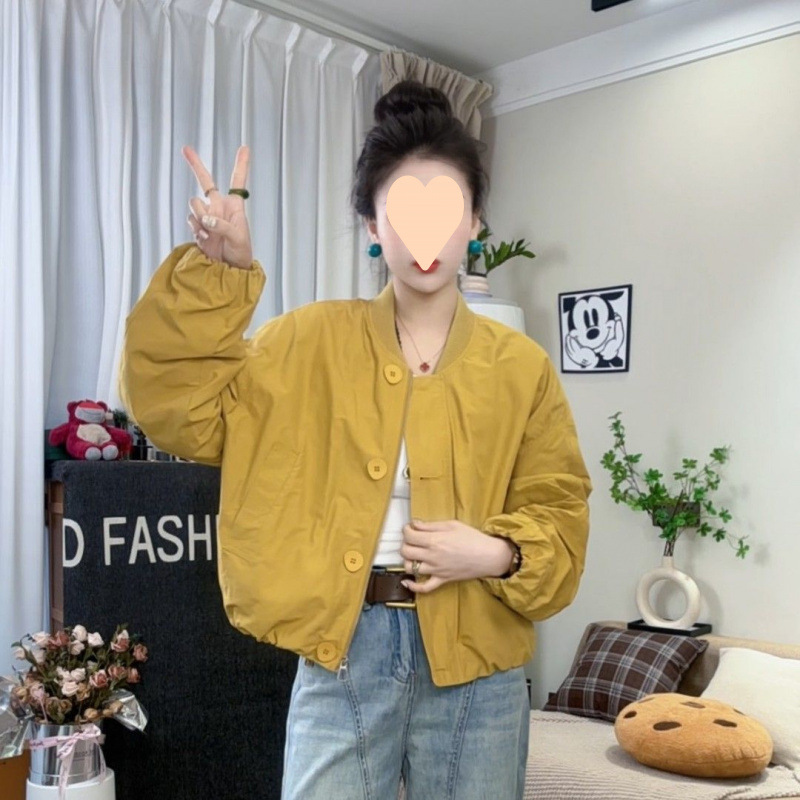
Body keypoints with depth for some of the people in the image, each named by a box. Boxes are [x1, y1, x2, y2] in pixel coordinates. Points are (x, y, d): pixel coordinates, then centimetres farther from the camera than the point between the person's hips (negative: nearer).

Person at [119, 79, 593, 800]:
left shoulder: (520, 365, 1)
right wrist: (222, 271, -13)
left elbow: (559, 516, 4)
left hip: (476, 663, 1)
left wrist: (499, 553, -17)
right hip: (342, 646, -1)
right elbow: (180, 405, -6)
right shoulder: (312, 341, 1)